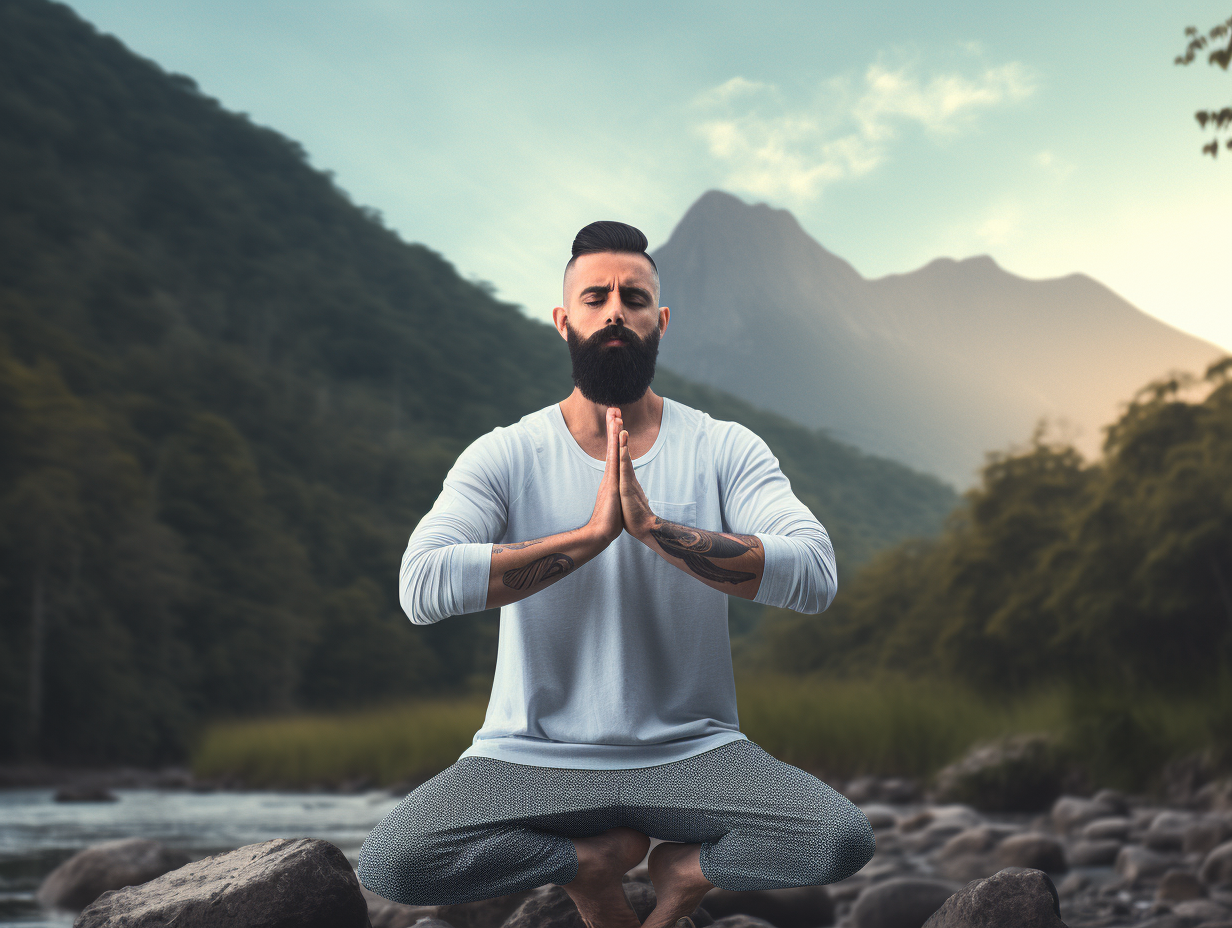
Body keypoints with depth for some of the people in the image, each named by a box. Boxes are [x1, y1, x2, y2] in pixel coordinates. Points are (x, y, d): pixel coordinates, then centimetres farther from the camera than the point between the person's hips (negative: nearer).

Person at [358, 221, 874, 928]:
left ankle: (686, 869, 5)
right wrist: (591, 533, -22)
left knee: (844, 839, -26)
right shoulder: (505, 456, -2)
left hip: (693, 753, 0)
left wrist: (653, 527, -24)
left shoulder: (725, 450, 0)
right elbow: (422, 589, -19)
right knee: (388, 864, -26)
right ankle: (594, 859, 1)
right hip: (534, 759, 0)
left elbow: (815, 576, -16)